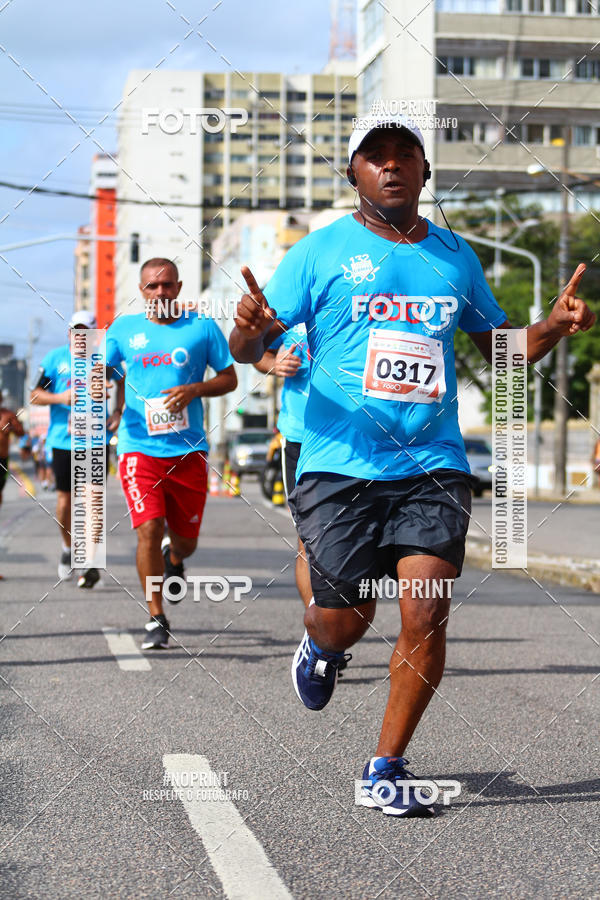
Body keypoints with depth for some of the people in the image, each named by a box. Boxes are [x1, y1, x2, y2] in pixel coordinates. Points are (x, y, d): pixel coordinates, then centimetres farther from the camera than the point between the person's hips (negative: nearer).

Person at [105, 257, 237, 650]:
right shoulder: (124, 328, 7)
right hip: (139, 448, 0)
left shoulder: (202, 327, 4)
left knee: (186, 540, 9)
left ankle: (174, 557, 48)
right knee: (149, 530, -15)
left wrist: (194, 390, -11)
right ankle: (157, 619, -3)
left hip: (188, 449, 1)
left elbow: (229, 379, 7)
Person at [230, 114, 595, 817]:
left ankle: (385, 770, 4)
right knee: (347, 621, 2)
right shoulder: (322, 251, 2)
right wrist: (250, 330, -25)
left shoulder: (455, 256, 13)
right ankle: (318, 645, 41)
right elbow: (247, 349, 0)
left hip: (434, 468, 2)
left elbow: (501, 349, 24)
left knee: (426, 615, -11)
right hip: (340, 468, -2)